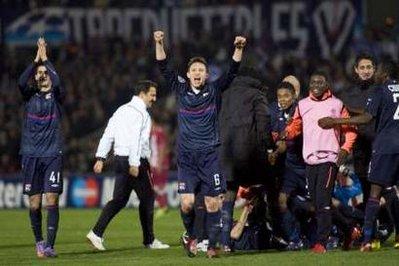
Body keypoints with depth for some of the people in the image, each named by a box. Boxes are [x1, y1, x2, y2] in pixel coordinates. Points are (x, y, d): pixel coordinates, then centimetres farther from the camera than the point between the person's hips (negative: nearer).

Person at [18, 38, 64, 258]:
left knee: (51, 201, -10)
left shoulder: (56, 96, 6)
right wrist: (36, 60, -14)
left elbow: (57, 82, -17)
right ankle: (39, 242, 20)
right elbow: (21, 82, -12)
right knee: (34, 204, 3)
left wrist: (46, 59, -10)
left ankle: (49, 246, -13)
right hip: (31, 155, 2)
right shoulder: (30, 95, 9)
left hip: (52, 155, -2)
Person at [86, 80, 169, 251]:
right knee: (147, 198, 4)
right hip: (136, 161, -9)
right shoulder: (140, 112, -11)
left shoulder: (122, 110, 17)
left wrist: (100, 158, 10)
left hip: (120, 159, 9)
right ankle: (149, 240, 10)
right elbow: (135, 139, -22)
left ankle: (96, 233, -4)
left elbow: (108, 134, 13)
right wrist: (134, 164, -25)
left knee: (119, 200, 8)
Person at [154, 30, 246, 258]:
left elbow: (232, 72, -5)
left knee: (212, 203, -2)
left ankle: (212, 245, 6)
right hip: (186, 157, 1)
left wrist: (239, 49, -20)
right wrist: (159, 44, -10)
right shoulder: (181, 90, 7)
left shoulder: (214, 91, 4)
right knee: (187, 203, -7)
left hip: (209, 156, -1)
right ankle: (192, 237, 17)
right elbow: (164, 68, 2)